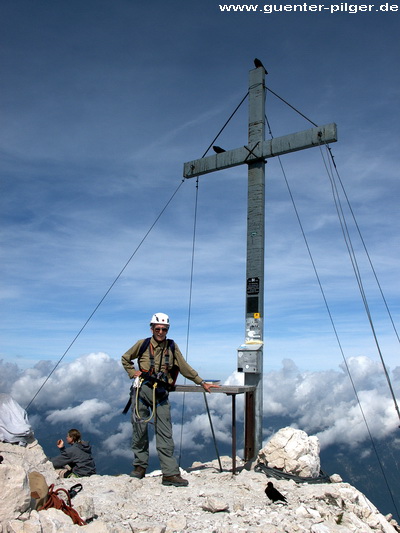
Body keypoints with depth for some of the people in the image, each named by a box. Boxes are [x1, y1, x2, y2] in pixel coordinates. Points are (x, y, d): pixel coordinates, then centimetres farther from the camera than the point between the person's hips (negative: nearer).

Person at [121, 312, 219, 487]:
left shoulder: (172, 346, 6)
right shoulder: (143, 344, 2)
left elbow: (185, 367, 11)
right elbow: (125, 359, 17)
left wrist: (202, 383, 9)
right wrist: (133, 373, 3)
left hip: (161, 393, 1)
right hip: (142, 390, 0)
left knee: (165, 434, -2)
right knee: (140, 429, 7)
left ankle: (170, 473, 1)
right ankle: (140, 466, 24)